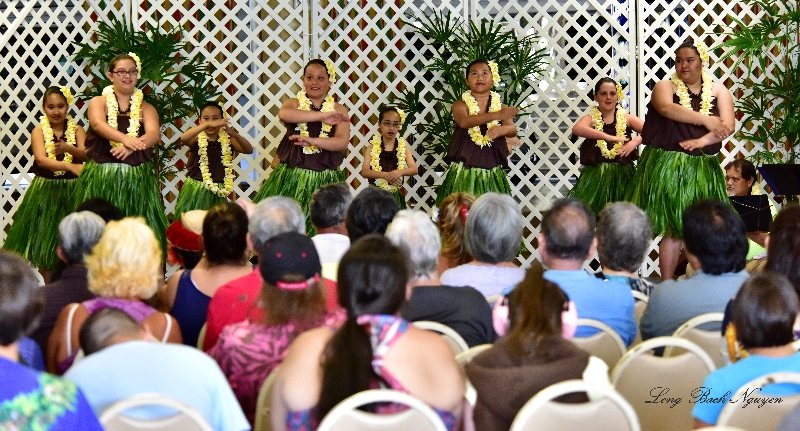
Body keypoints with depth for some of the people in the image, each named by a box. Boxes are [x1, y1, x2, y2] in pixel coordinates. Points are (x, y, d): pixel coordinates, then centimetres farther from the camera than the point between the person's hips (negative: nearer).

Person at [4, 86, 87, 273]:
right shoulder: (39, 131, -4)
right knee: (44, 242, 3)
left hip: (72, 191, 1)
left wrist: (69, 148, -35)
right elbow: (41, 159, -19)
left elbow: (86, 154, -13)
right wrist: (71, 167, -34)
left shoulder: (77, 130, 2)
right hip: (45, 191, -1)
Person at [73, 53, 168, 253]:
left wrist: (131, 146, -30)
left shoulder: (145, 108, 11)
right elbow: (98, 124, -15)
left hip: (137, 179, 1)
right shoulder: (99, 102, 7)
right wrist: (125, 139, -35)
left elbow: (154, 134, -9)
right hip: (102, 179, -1)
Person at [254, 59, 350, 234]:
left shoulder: (339, 110, 6)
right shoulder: (295, 103, 5)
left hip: (325, 180, 0)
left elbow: (342, 142, -8)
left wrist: (311, 141, -20)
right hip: (293, 177, 0)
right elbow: (284, 114, -21)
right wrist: (321, 116, -25)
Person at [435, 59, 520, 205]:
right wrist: (496, 115, -30)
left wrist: (502, 129, -35)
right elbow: (464, 121, -21)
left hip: (492, 172, 1)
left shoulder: (502, 108, 7)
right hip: (464, 171, -1)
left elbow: (512, 130, -10)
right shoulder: (461, 105, 1)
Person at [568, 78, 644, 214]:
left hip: (623, 177, 1)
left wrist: (636, 141, -21)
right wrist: (609, 137, -30)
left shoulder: (627, 118, 8)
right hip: (596, 178, -1)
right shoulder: (591, 118, 3)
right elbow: (577, 129, -21)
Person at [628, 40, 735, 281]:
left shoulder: (718, 91, 10)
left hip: (703, 169, 3)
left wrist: (703, 140, -20)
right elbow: (666, 108, -21)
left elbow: (728, 125, -3)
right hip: (667, 167, -3)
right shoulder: (666, 87, 3)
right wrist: (705, 119, -24)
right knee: (673, 229, -4)